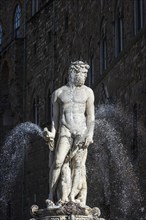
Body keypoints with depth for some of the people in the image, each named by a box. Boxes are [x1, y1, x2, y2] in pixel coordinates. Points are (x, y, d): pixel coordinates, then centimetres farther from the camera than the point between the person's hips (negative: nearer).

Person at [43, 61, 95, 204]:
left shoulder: (87, 92, 11)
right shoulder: (58, 93, 12)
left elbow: (91, 115, 6)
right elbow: (55, 117, 13)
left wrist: (90, 134, -7)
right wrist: (52, 134, 1)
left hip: (82, 130, 0)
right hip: (65, 130, 0)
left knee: (78, 163, -11)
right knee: (58, 162, -15)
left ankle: (72, 196, -16)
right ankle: (50, 195, -13)